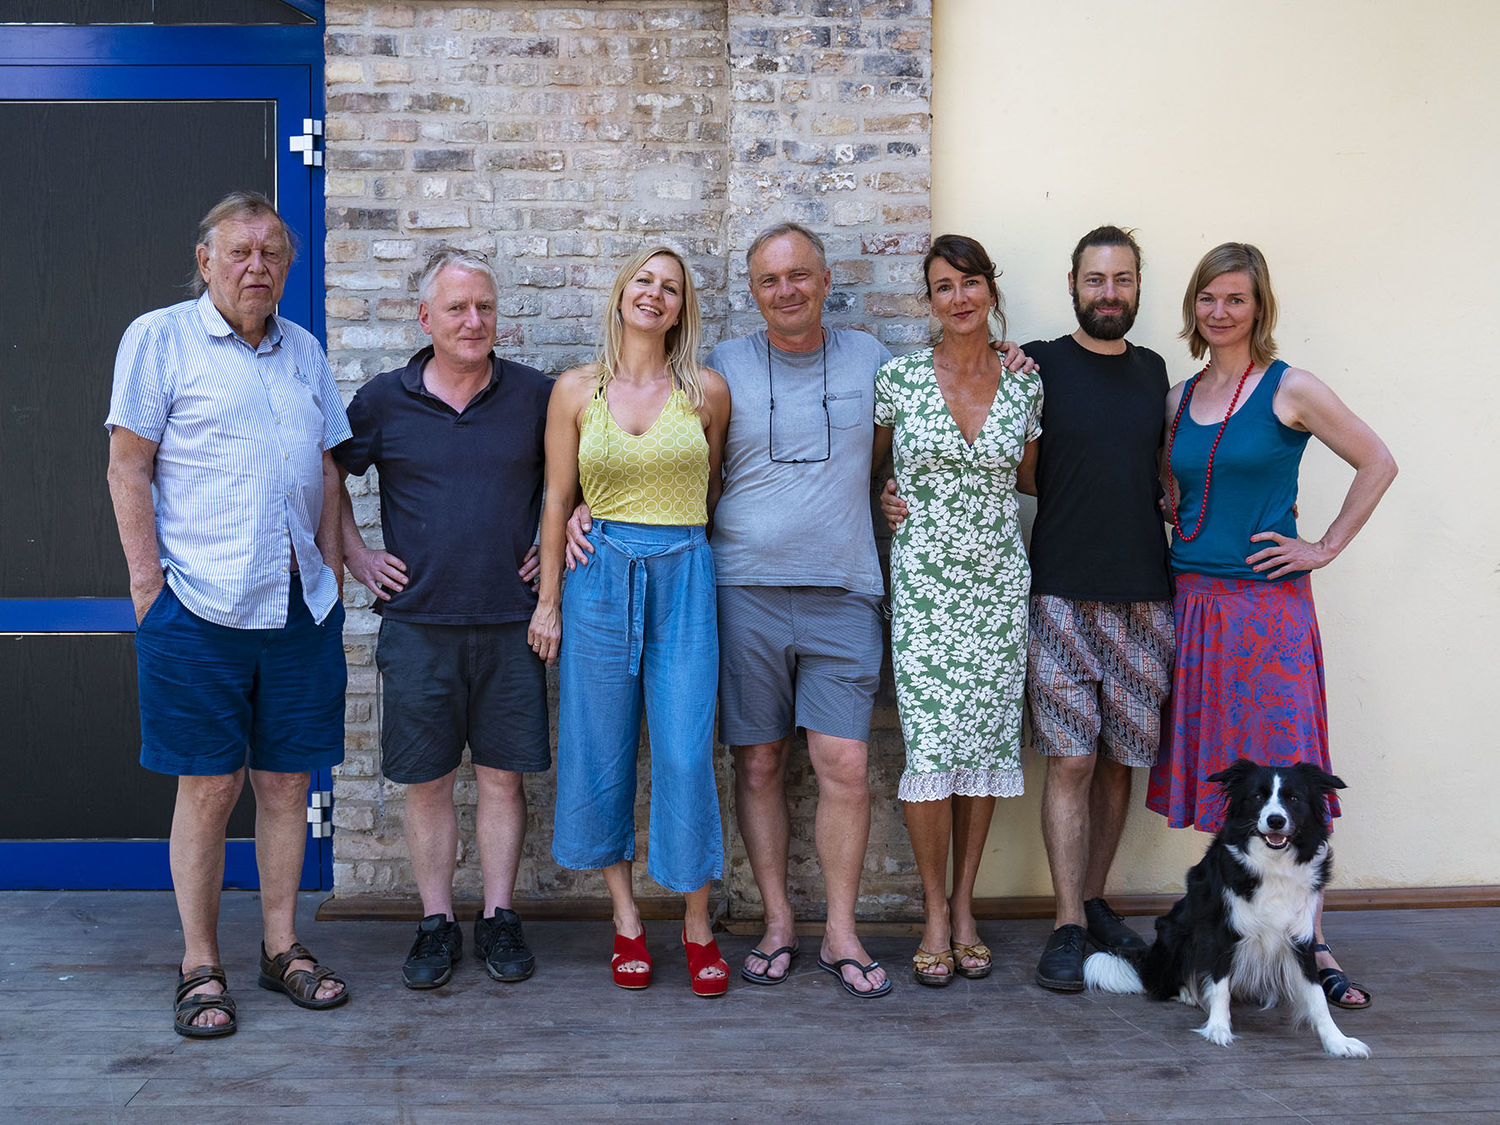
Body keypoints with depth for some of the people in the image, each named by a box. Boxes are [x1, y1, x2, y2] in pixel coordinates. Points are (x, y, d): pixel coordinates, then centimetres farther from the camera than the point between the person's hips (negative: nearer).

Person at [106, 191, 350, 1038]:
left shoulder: (304, 351, 16)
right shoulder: (160, 338, 1)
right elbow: (129, 469, -3)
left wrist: (331, 570, 10)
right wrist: (150, 588, -8)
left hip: (301, 606, 5)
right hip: (199, 608, -4)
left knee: (287, 781, 9)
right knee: (209, 786, 1)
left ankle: (283, 947, 21)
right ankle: (201, 967, 13)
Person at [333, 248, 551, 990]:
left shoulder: (536, 395, 3)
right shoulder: (384, 400, 3)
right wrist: (355, 553, 7)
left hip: (510, 621, 0)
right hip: (417, 621, 0)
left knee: (503, 776, 6)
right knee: (426, 781, 5)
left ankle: (499, 920, 18)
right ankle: (436, 924, 17)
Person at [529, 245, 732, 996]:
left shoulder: (707, 391, 4)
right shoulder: (576, 390, 6)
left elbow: (714, 492, 12)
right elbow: (557, 498, 7)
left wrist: (688, 556, 11)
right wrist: (548, 599, 5)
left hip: (684, 580, -1)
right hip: (600, 580, 1)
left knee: (686, 757, -4)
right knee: (602, 754, 5)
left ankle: (697, 925, 11)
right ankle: (626, 921, 20)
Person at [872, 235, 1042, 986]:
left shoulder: (1025, 383, 5)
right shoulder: (898, 378, -2)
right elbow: (863, 462, 12)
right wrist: (897, 497, 0)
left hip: (998, 581, 2)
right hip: (923, 581, -2)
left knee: (988, 740, 5)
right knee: (930, 746, -5)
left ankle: (964, 907, 19)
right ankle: (935, 915, 10)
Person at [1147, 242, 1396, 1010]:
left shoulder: (1290, 390, -3)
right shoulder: (1179, 400, 11)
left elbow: (1377, 464, 1)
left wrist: (1327, 546, -3)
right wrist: (1184, 530, 3)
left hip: (1268, 603, -5)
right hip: (1193, 599, 5)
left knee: (1284, 777, -5)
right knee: (1218, 772, 7)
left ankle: (1310, 946, 3)